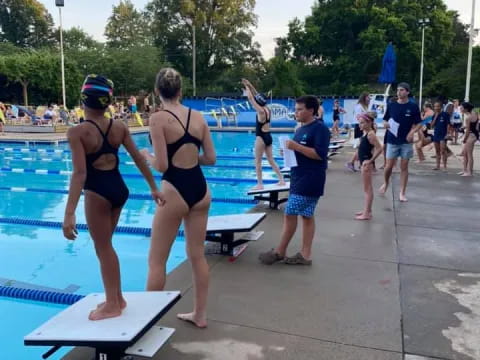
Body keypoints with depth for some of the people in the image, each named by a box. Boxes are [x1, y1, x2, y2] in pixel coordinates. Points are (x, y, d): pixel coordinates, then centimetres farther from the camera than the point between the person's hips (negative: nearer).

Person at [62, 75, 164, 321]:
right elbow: (139, 159, 3)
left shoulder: (77, 132, -15)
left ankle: (112, 305, 20)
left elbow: (80, 173, -24)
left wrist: (69, 214, -26)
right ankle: (116, 298, 31)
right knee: (105, 245, 21)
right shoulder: (119, 128, 1)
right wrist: (154, 188, 12)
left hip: (98, 193, -6)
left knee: (103, 248, 7)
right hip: (119, 189, 6)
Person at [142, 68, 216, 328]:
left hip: (175, 191, -6)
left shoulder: (158, 119, -12)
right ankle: (200, 314, 29)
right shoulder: (198, 117, 4)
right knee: (197, 254, 17)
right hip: (200, 188, 6)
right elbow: (211, 158, 5)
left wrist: (146, 155, 3)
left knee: (156, 260, 9)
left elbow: (162, 166, -16)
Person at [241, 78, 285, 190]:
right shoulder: (267, 109, 6)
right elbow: (257, 95, 15)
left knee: (258, 161, 0)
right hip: (268, 136, 9)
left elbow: (250, 98, -10)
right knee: (271, 160, 14)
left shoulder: (260, 111, -16)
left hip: (261, 137, -9)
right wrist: (249, 85, 17)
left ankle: (260, 184, 2)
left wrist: (246, 87, 4)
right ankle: (281, 180, 15)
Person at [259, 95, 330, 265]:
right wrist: (290, 149, 4)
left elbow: (320, 154, -21)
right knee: (306, 216, 11)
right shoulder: (300, 130, 15)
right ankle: (305, 254, 16)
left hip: (309, 181, -9)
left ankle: (280, 252, 8)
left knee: (290, 214, -5)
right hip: (299, 179, 9)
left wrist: (296, 146, -22)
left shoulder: (320, 128, -12)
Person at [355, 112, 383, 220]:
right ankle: (367, 210, 26)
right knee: (367, 188, 16)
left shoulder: (370, 134, -18)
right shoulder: (365, 133, 9)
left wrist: (370, 160, -21)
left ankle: (367, 213, 3)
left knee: (367, 188, -3)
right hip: (364, 162, 10)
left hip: (366, 163, -10)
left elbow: (379, 148, -24)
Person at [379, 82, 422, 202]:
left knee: (404, 167, 4)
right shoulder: (391, 105, 3)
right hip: (392, 141, 1)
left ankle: (402, 193, 12)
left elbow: (419, 123, 2)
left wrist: (412, 132, -17)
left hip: (406, 142, -1)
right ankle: (386, 183, 32)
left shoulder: (413, 107, -1)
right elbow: (385, 120, 10)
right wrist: (386, 124, -13)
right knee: (389, 166, 1)